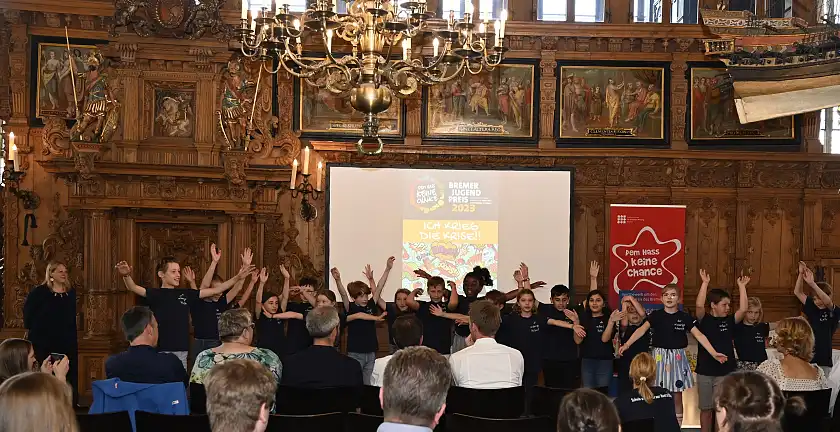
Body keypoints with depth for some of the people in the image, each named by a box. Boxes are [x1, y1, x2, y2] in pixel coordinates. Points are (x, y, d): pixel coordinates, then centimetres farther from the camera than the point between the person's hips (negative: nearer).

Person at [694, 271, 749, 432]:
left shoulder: (729, 321, 4)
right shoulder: (704, 320, -4)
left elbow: (743, 309, -8)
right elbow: (699, 306, -22)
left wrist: (742, 286, -9)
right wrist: (705, 283, -25)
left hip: (726, 372, 2)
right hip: (705, 371, -2)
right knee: (706, 409, 8)